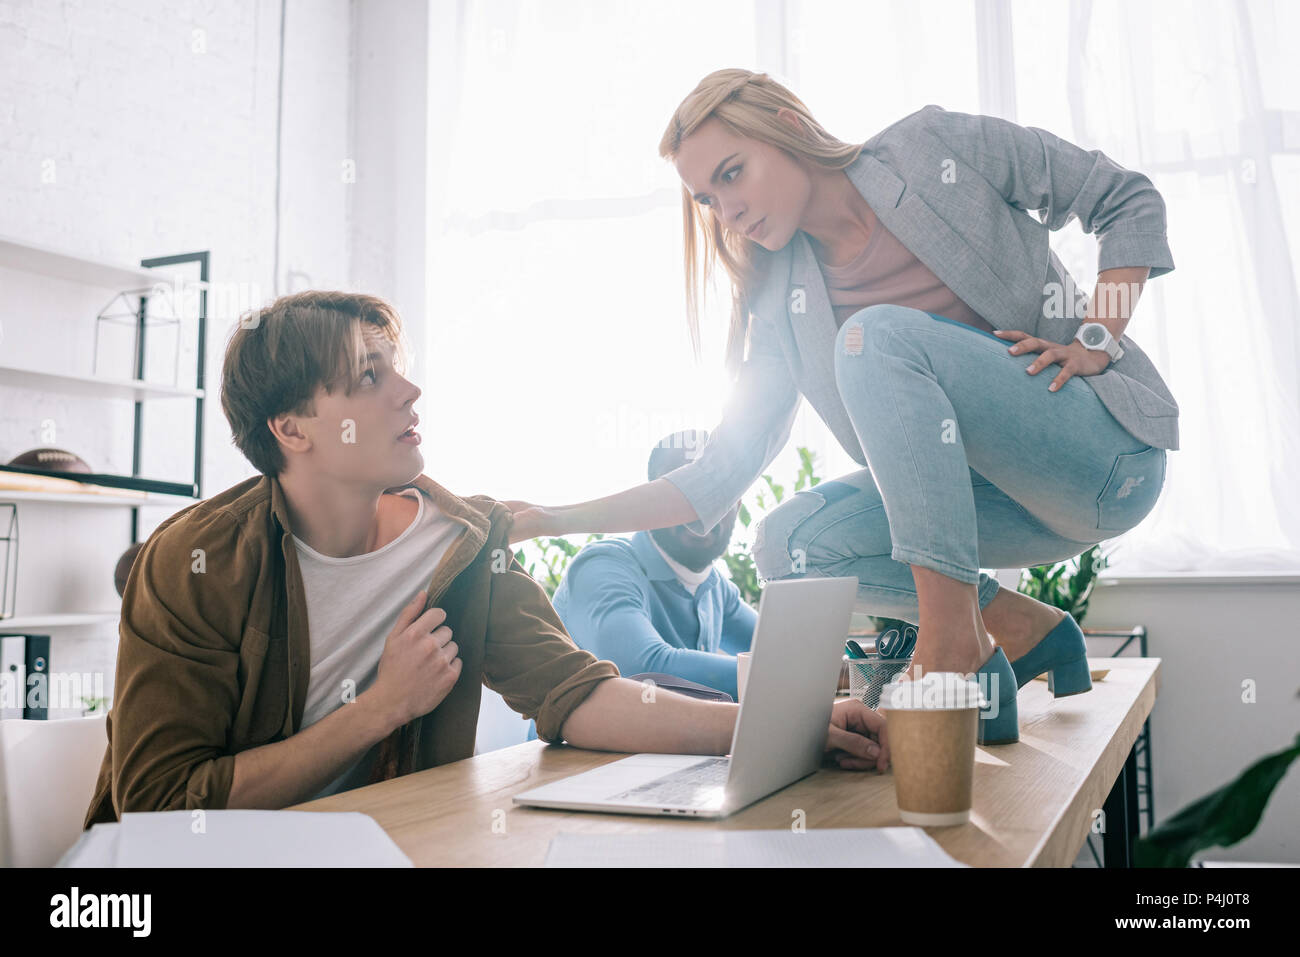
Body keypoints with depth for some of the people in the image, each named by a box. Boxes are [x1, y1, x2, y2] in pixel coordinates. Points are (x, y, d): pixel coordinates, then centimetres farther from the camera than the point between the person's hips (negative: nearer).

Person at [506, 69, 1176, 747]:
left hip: (1106, 456, -4)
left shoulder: (938, 148, -4)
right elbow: (717, 478, 1)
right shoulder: (785, 310, 4)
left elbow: (1129, 200, 4)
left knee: (880, 334, -25)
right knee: (787, 545, -14)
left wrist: (1095, 340, -11)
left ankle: (958, 652, -27)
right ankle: (1022, 628, 1)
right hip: (1007, 498, 5)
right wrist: (555, 518, -7)